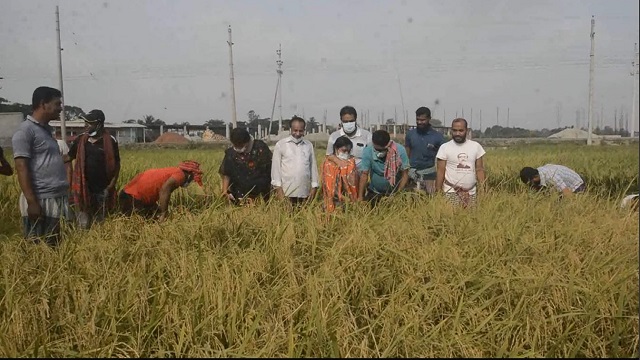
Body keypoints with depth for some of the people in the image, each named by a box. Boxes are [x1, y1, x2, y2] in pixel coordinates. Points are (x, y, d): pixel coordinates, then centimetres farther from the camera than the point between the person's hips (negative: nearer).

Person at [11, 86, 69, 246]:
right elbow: (21, 168, -14)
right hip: (40, 201, -8)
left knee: (53, 247, 12)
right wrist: (32, 202, -19)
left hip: (56, 200, 8)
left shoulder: (46, 129, 16)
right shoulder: (25, 130, -9)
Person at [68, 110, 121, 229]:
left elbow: (116, 164, 0)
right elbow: (68, 158, 13)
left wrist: (112, 184, -7)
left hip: (103, 189, -1)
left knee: (100, 222, 11)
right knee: (84, 224, 6)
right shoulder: (80, 140, 4)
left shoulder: (110, 141, -4)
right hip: (83, 188, 2)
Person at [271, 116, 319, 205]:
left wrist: (314, 187, 8)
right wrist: (278, 187, -6)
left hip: (305, 192, 3)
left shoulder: (309, 145, 10)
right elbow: (275, 167, 1)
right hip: (286, 192, -2)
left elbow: (313, 166, 13)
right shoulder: (280, 144, 2)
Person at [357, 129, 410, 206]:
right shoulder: (368, 151, -23)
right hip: (374, 193, 1)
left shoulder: (400, 150, -24)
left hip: (395, 192, -1)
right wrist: (360, 197, -24)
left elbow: (405, 174, -16)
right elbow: (364, 175, -19)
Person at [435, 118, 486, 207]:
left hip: (471, 192, 2)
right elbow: (440, 171, -2)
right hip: (451, 192, -2)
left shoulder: (476, 146, 5)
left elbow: (479, 169, 8)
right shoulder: (445, 147, -2)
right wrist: (438, 192, -6)